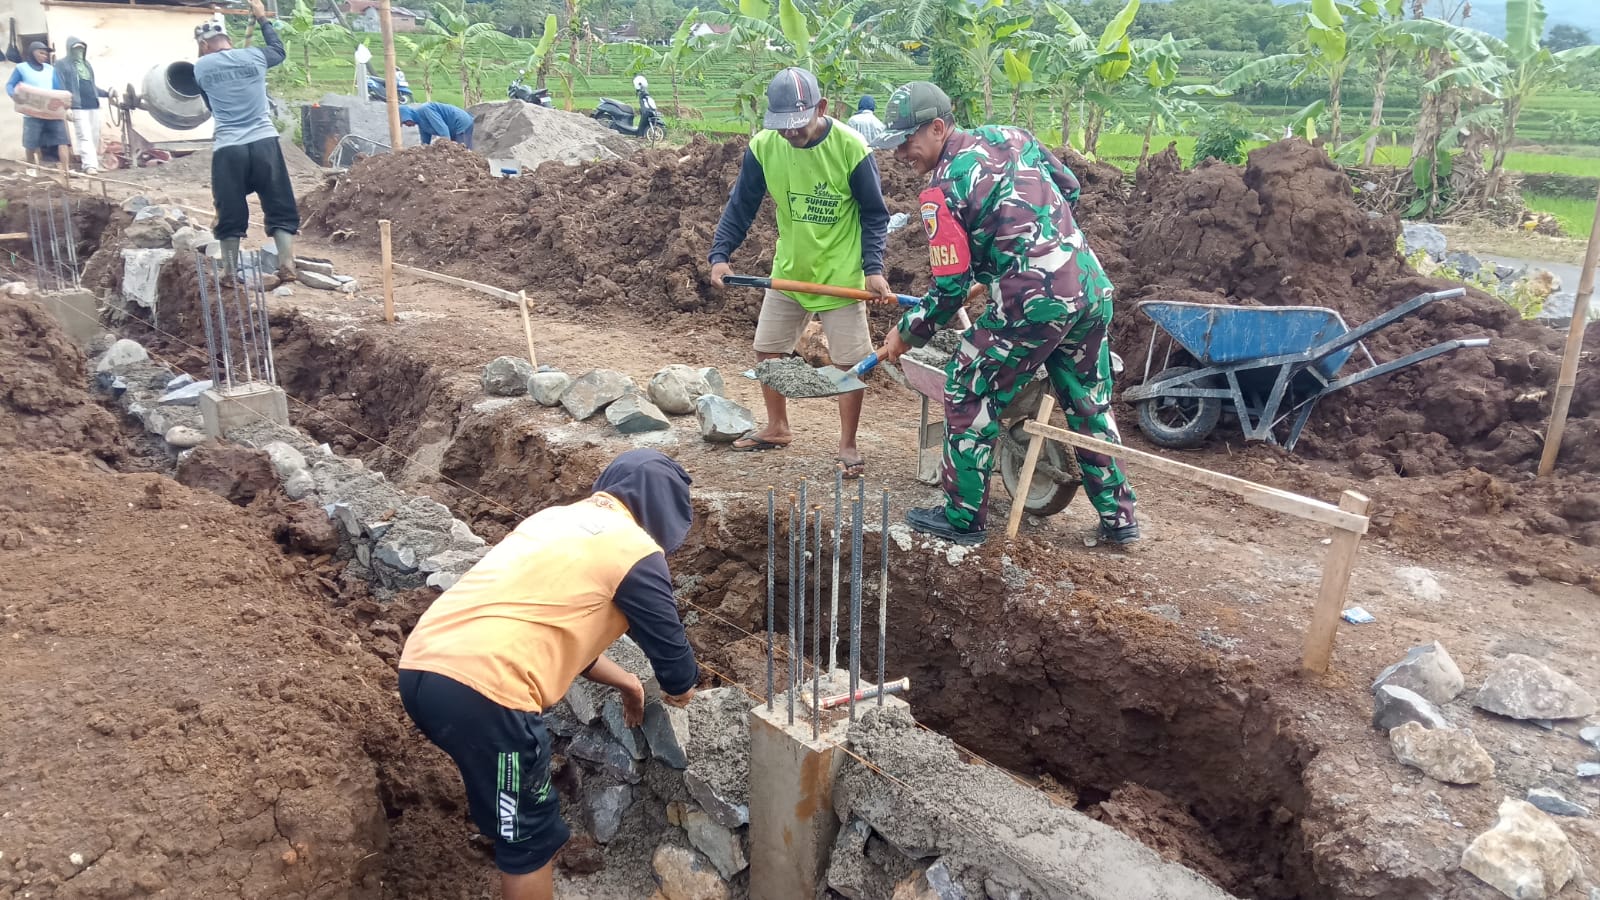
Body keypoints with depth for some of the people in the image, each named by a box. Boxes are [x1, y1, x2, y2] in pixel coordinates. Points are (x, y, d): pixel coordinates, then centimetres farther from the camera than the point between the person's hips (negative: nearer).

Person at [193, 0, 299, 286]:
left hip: (227, 148, 0)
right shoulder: (254, 56, 6)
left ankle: (230, 272, 16)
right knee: (281, 208, 6)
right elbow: (279, 50, 29)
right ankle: (287, 267, -1)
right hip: (264, 142, 0)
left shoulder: (201, 67, 5)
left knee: (230, 215, 9)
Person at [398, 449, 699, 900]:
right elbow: (668, 645, 8)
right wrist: (680, 688, 31)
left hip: (419, 667, 9)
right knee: (529, 832, 10)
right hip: (482, 688, -9)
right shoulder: (635, 549, 1)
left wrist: (624, 681, 42)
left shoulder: (554, 519, 25)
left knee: (510, 815, 27)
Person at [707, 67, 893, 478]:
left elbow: (874, 214, -8)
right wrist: (720, 254, -9)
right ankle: (777, 428, 33)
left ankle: (848, 445, 17)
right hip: (788, 271, 4)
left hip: (841, 275, -4)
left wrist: (873, 267, -18)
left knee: (850, 361, 0)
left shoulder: (851, 148, -19)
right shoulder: (763, 147, -10)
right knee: (767, 350, 12)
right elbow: (741, 206, 1)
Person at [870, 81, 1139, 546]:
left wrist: (906, 333, 6)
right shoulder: (1009, 135, 11)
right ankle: (1118, 517, 28)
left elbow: (950, 289, -8)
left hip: (1032, 303, -7)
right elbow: (1070, 187, 19)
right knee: (1089, 403, 20)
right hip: (1093, 287, 8)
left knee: (969, 398, 9)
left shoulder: (942, 191, -8)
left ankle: (962, 518, 17)